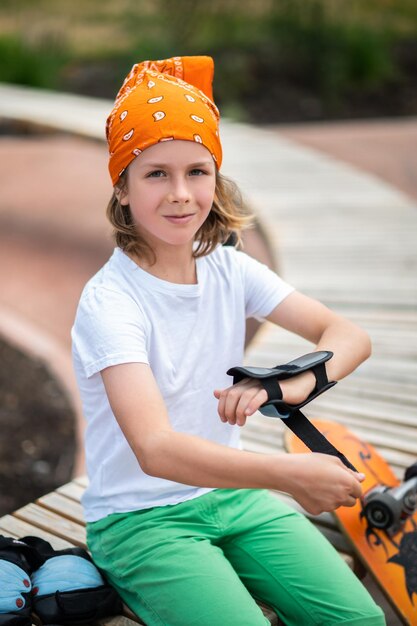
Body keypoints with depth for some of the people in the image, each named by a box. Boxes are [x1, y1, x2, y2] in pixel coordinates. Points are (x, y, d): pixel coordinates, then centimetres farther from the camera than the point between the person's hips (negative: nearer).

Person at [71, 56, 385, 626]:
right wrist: (288, 474, -46)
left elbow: (350, 337, -5)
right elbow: (155, 450, -33)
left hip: (230, 491, 5)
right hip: (139, 516, -5)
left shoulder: (229, 270, -2)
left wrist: (292, 384, -27)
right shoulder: (109, 301, -21)